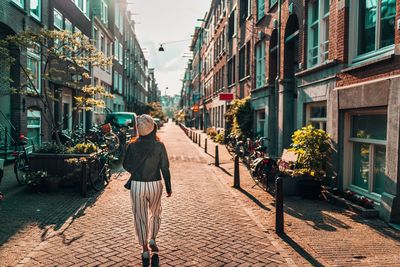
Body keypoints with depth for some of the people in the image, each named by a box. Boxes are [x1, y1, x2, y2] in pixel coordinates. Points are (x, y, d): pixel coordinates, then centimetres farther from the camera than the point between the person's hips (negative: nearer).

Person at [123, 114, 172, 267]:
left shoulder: (133, 146, -7)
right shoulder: (159, 146, -10)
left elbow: (126, 166, 1)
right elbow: (165, 168, -6)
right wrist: (168, 187, 4)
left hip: (137, 185, 0)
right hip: (155, 185, 0)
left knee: (140, 217, 12)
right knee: (155, 214, 24)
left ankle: (145, 251, 17)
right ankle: (152, 239, 9)